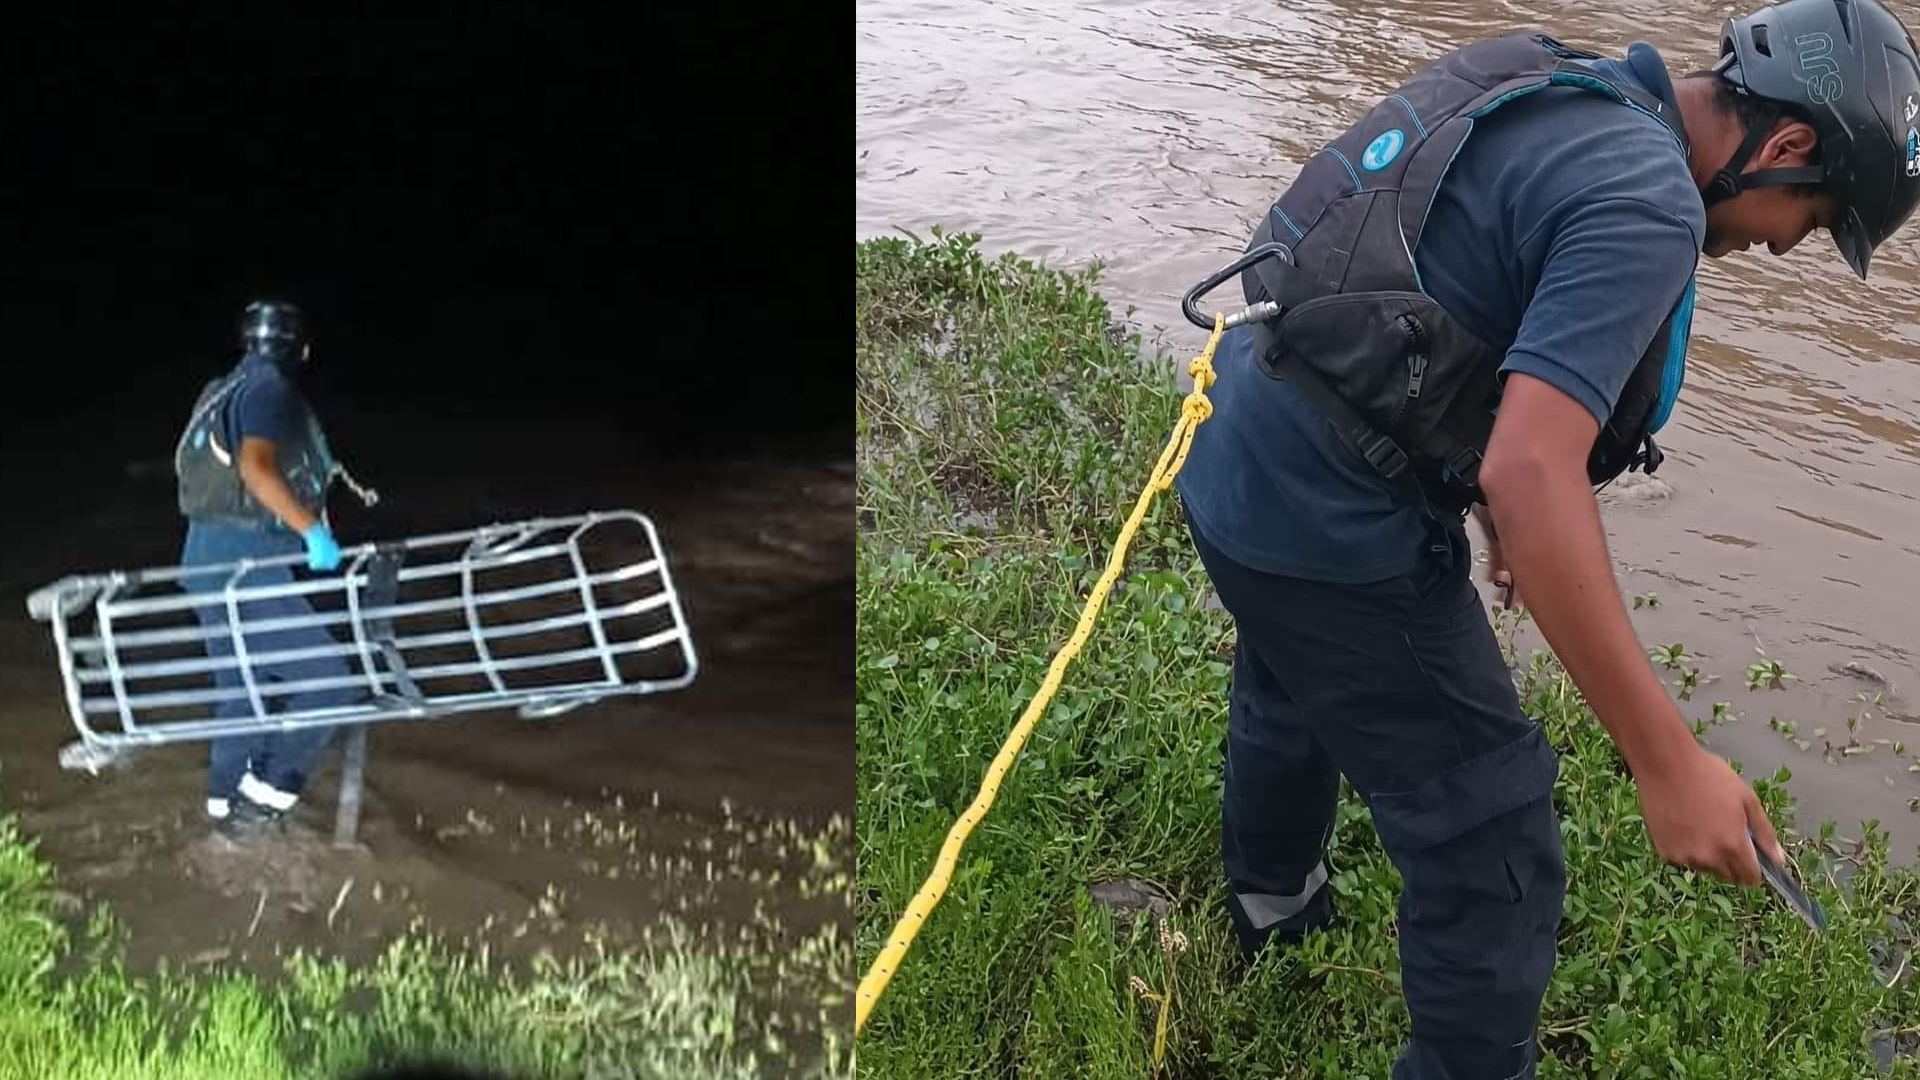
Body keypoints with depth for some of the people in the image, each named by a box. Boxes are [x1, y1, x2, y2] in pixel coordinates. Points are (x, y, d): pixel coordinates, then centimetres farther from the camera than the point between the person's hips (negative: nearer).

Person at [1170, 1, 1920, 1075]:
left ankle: (1270, 900, 63)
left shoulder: (1539, 94, 9)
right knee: (1494, 849, 2)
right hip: (1336, 534, -10)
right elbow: (1531, 477, -30)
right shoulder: (1647, 201, -20)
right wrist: (1671, 763, -28)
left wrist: (1497, 499, 29)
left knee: (1293, 695, 36)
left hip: (1241, 470, 10)